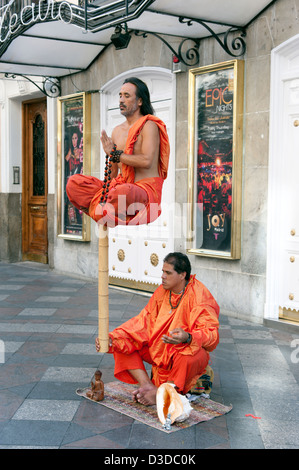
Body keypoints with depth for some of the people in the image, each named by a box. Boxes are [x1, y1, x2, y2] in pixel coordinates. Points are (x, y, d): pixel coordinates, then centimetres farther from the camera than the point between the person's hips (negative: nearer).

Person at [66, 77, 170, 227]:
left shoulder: (149, 126, -3)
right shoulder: (117, 131, 17)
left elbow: (146, 161, -19)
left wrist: (115, 154, -11)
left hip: (146, 188, -6)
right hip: (120, 185, 7)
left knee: (124, 192, -43)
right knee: (74, 182, -9)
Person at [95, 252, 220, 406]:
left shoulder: (200, 296, -19)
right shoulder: (162, 291, 0)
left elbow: (211, 333, -26)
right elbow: (143, 321, 1)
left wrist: (187, 338, -47)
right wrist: (112, 339, -12)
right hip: (159, 349, 6)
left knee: (189, 357, -41)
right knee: (123, 341, -8)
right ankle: (147, 384, -20)